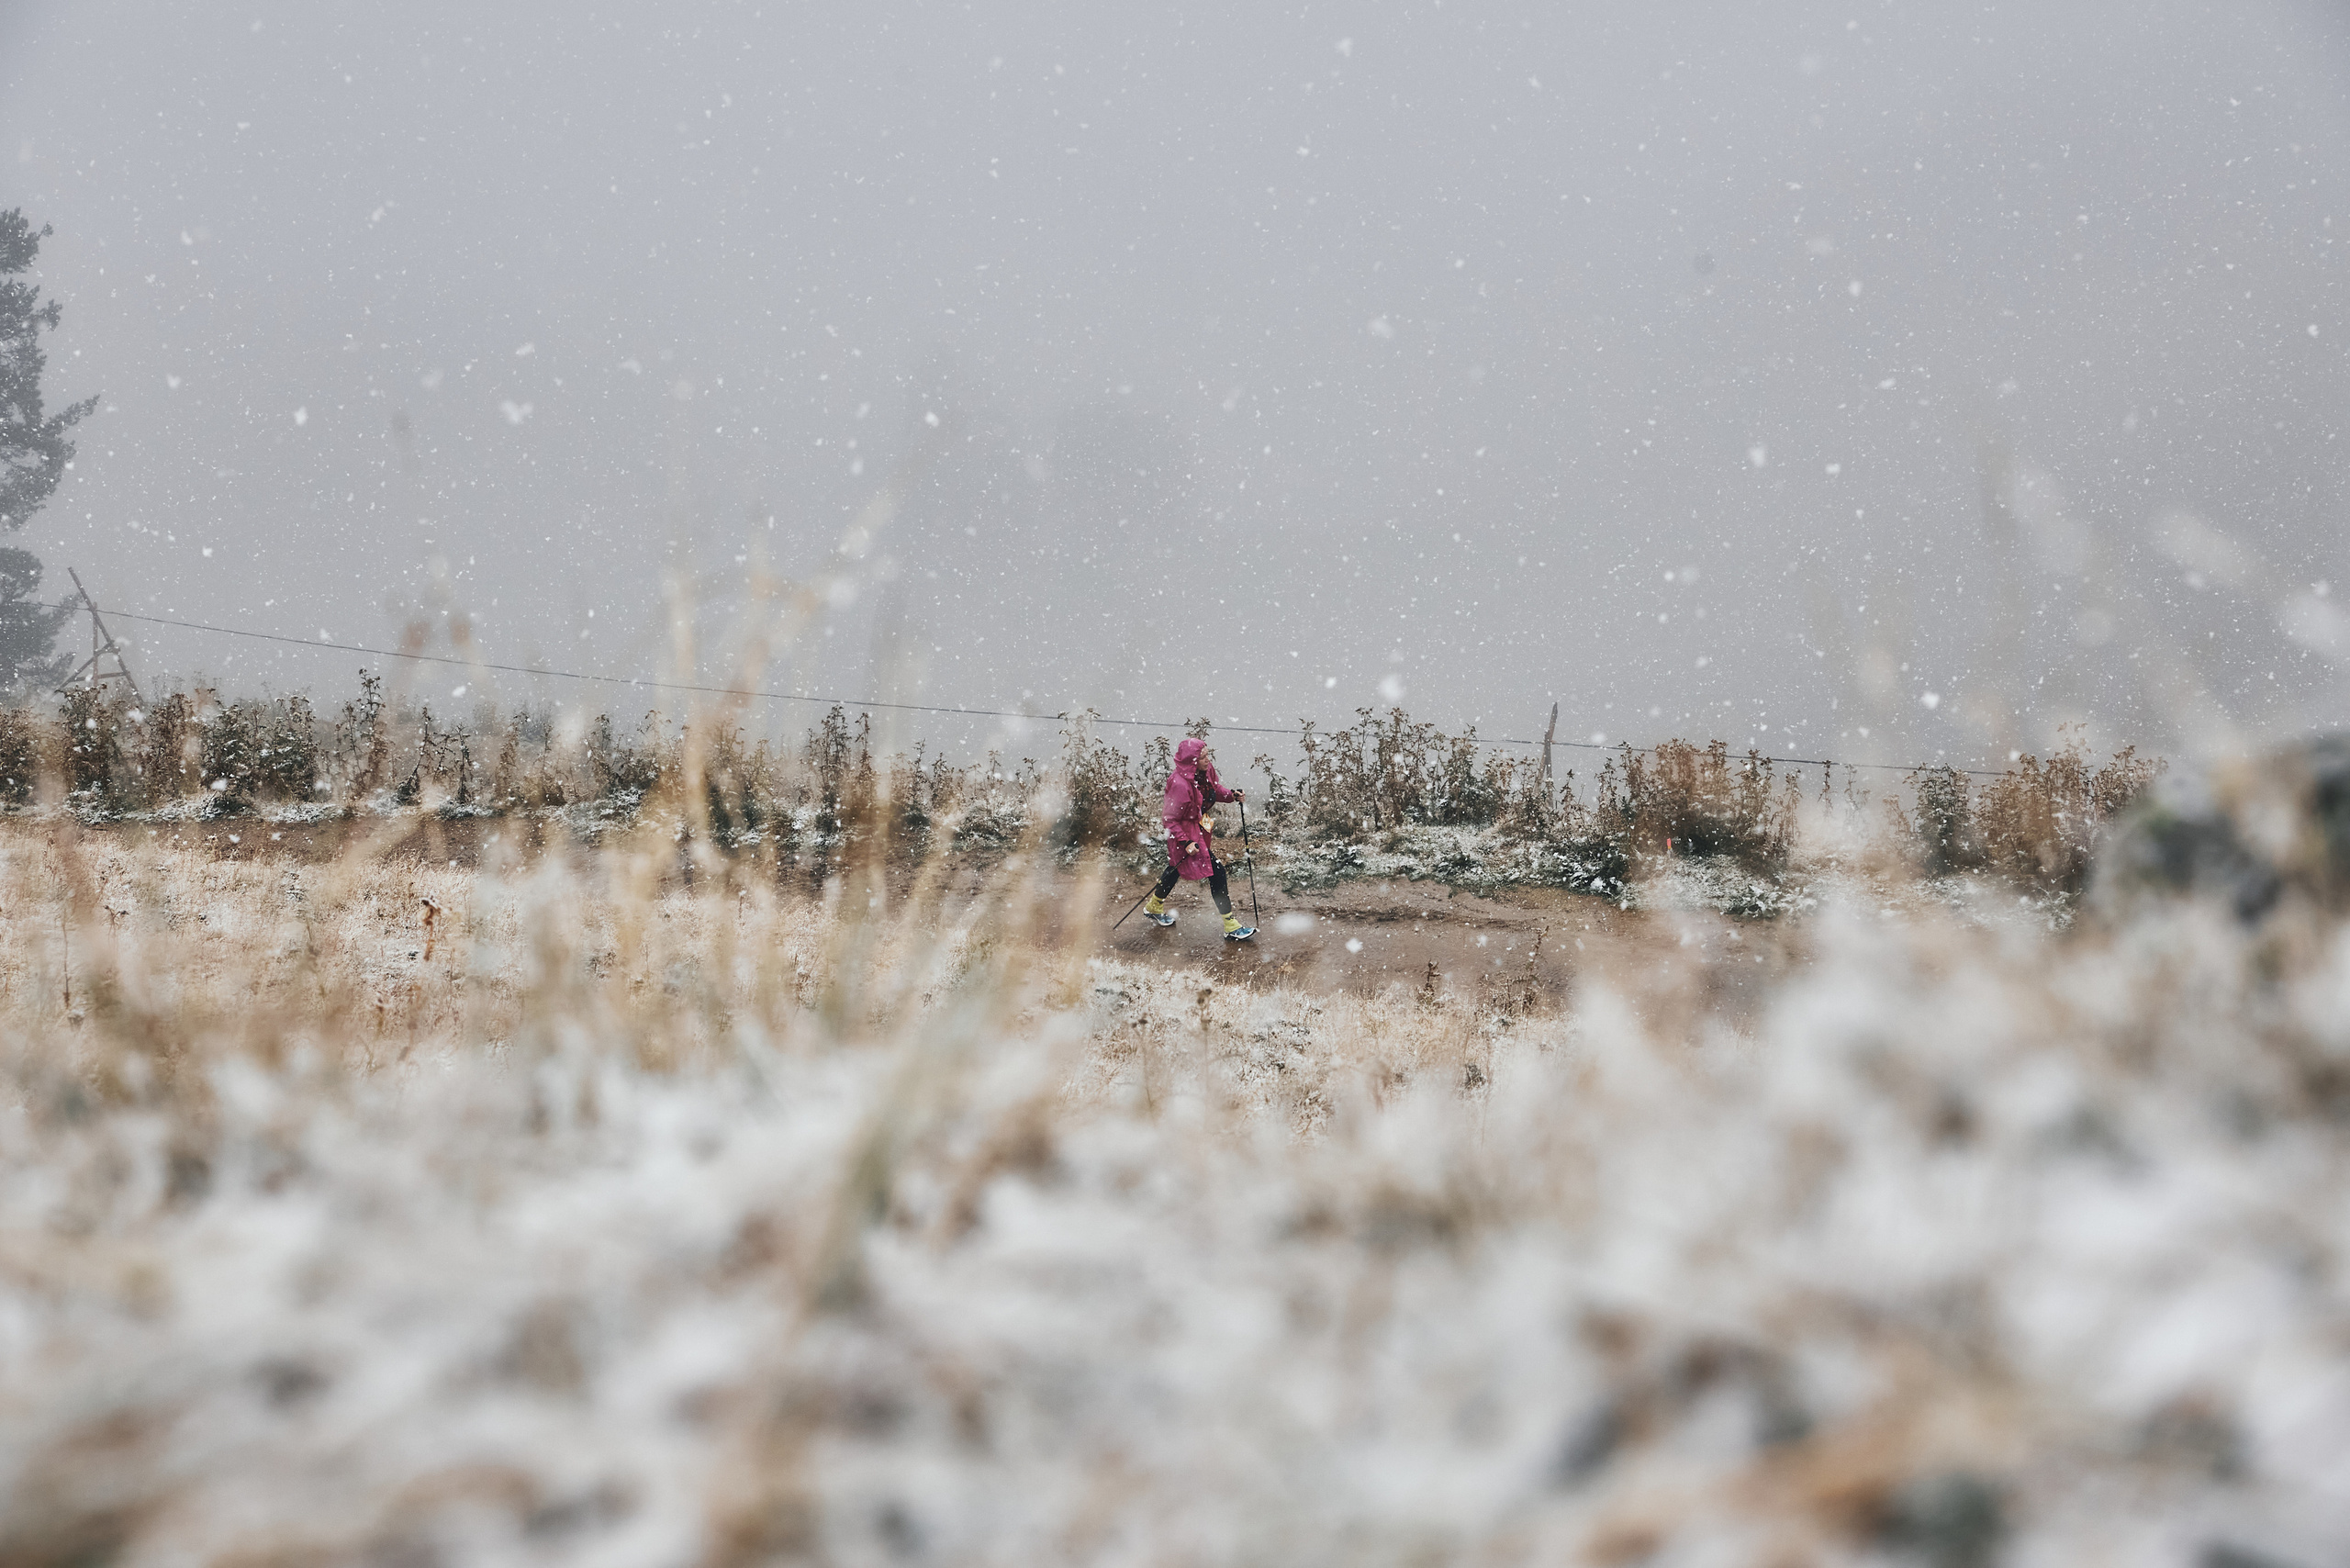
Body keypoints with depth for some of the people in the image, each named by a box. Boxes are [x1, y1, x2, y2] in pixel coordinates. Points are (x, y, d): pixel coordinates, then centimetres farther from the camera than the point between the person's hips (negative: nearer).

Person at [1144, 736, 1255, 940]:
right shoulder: (1180, 785, -33)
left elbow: (1215, 790, 12)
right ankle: (1231, 927, -2)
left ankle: (1154, 906, 53)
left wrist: (1231, 795, -6)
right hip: (1185, 830, -9)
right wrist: (1185, 842, -29)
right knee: (1215, 871, -9)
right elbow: (1169, 819, -25)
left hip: (1200, 825, 9)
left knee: (1177, 867, 29)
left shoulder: (1207, 770, -9)